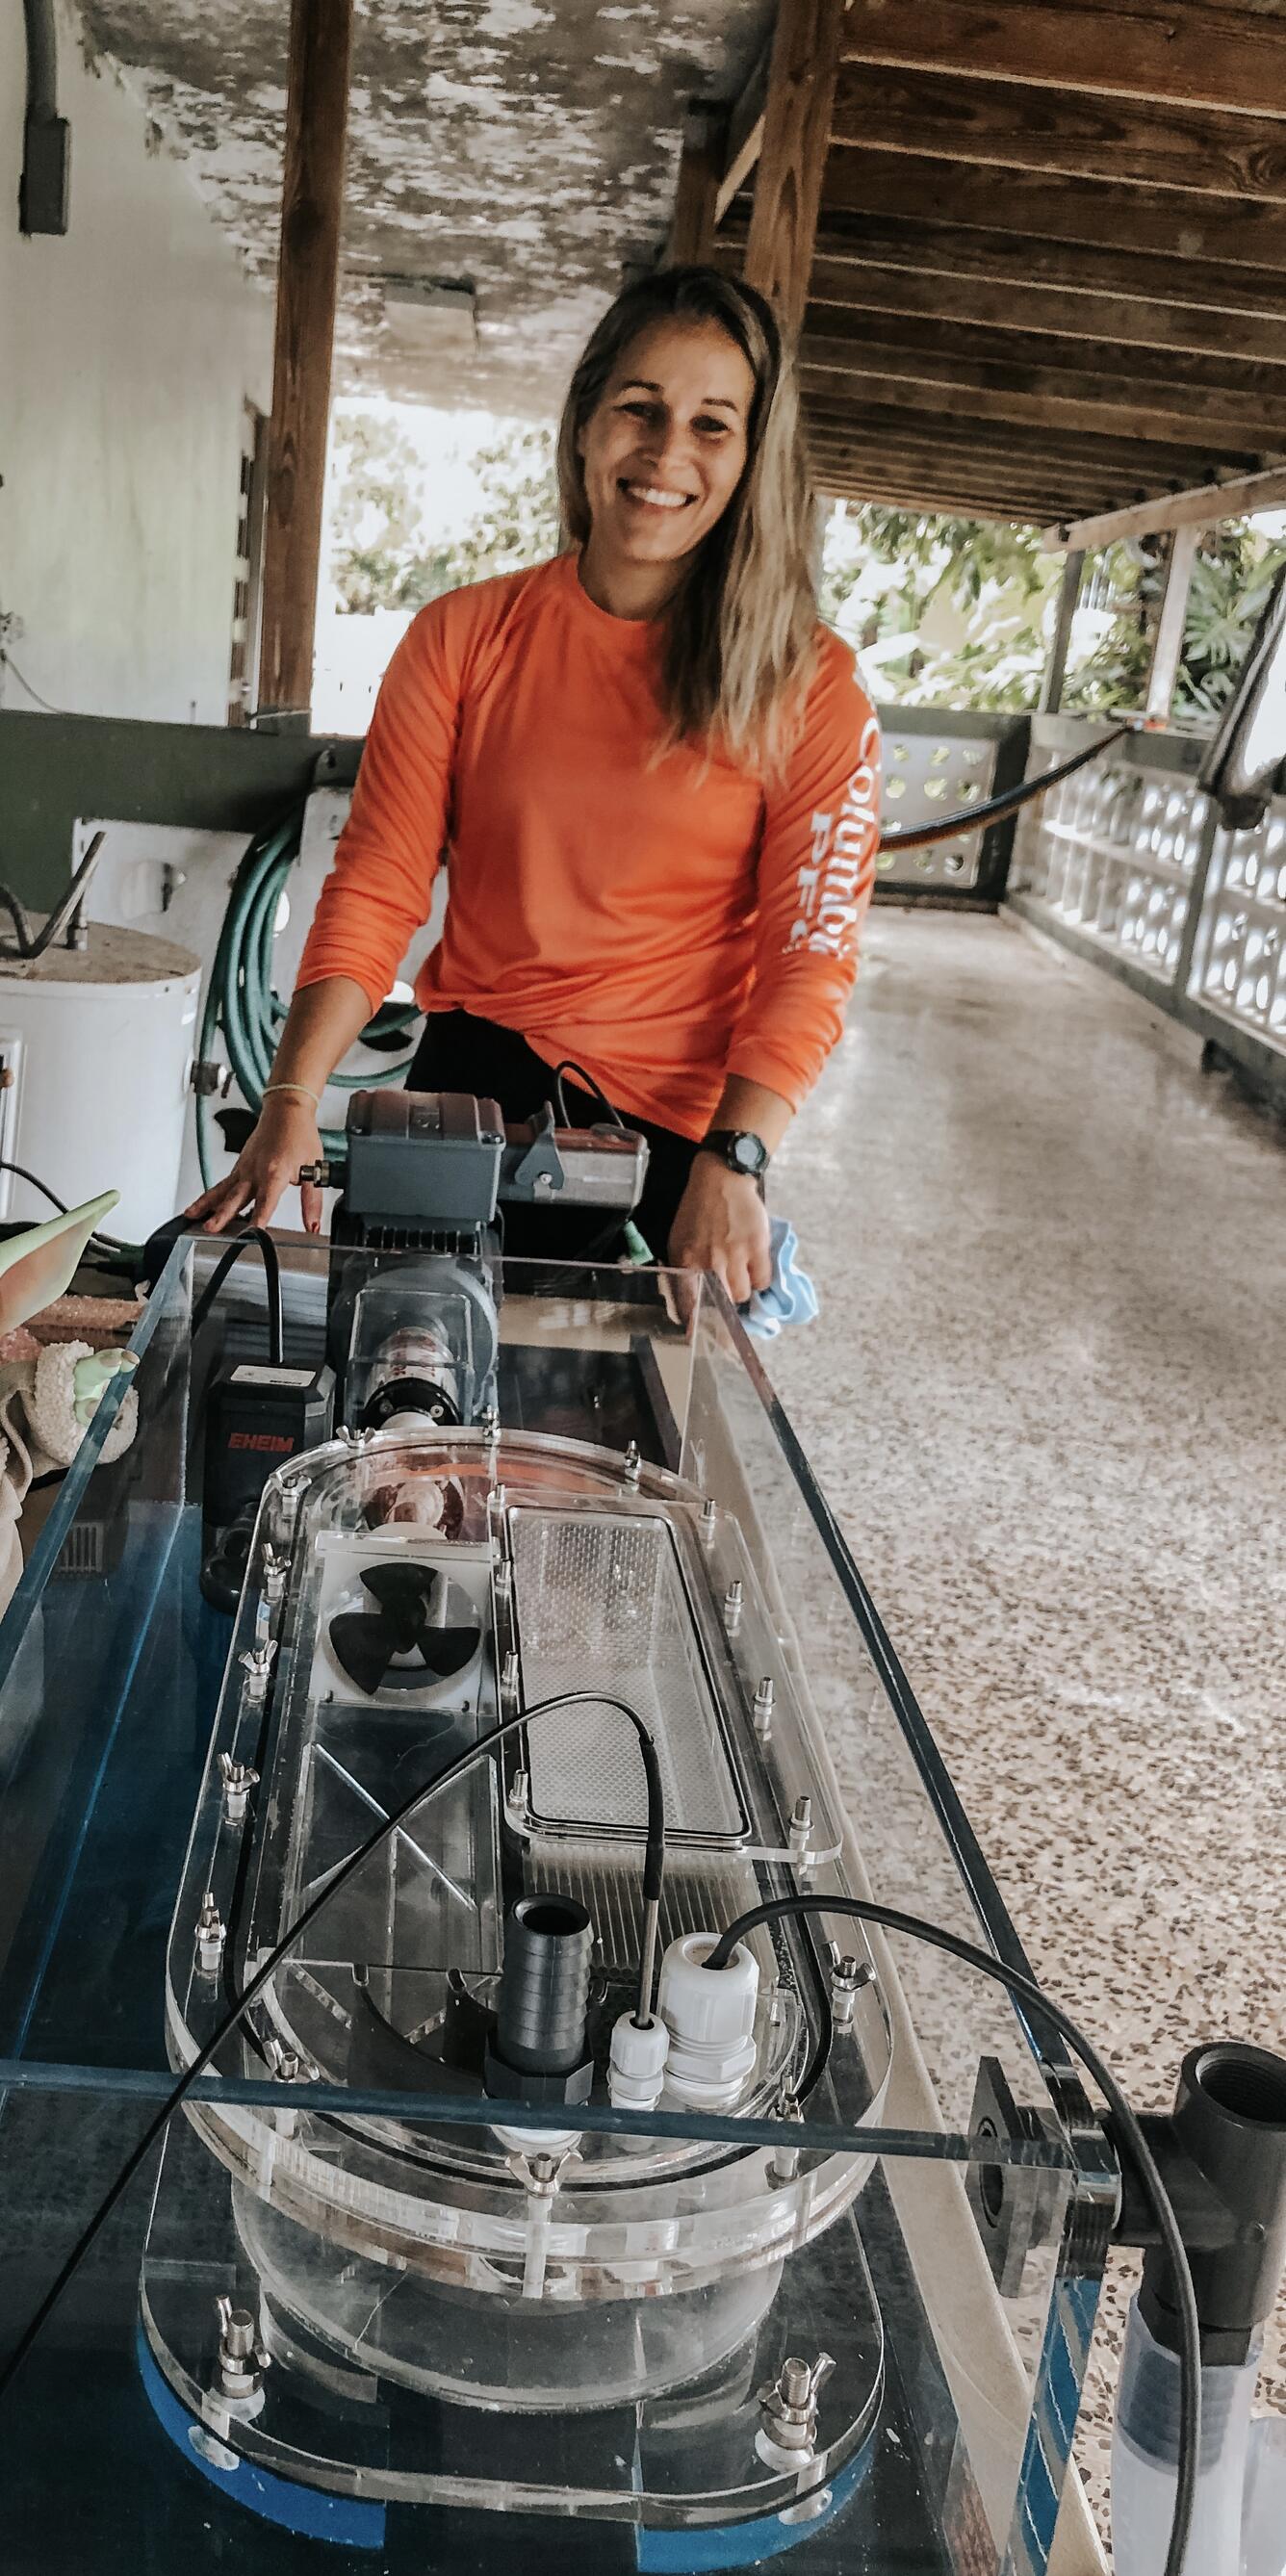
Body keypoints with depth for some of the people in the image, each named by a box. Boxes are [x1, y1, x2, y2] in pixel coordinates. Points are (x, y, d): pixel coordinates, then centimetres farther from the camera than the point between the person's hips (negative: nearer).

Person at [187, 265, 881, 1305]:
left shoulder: (807, 688, -4)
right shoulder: (464, 636, 2)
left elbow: (813, 953, -8)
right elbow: (374, 886, -2)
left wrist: (733, 1163, -19)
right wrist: (293, 1101, -14)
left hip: (668, 1131, -1)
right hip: (468, 1079, 2)